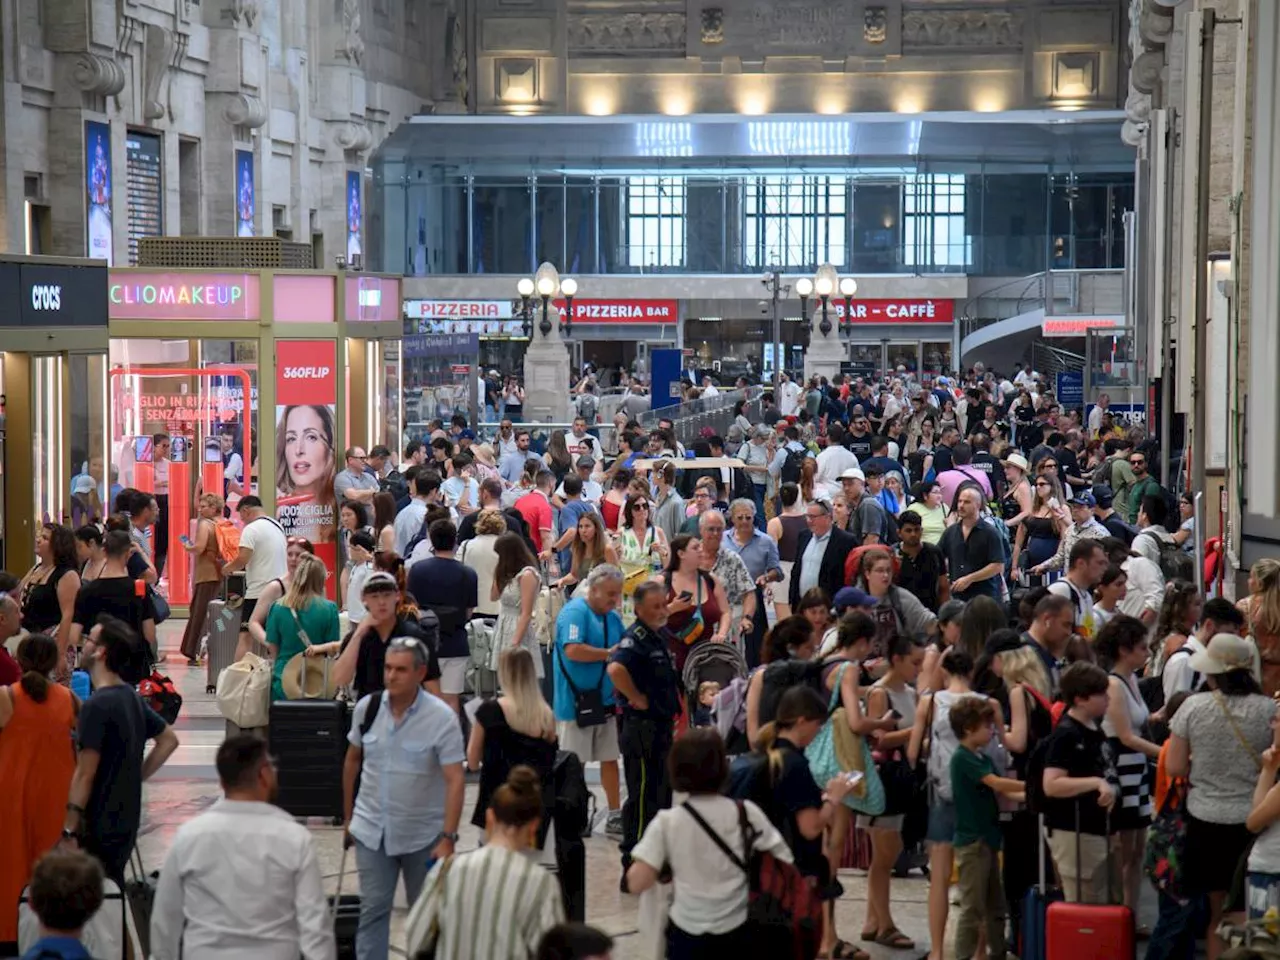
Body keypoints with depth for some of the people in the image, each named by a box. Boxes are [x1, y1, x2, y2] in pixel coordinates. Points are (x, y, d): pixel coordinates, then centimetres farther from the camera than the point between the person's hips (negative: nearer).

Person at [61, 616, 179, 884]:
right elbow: (169, 740, 20)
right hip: (125, 820, 9)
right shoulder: (131, 698, 8)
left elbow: (85, 774, -20)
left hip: (99, 827, -9)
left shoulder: (97, 706, -18)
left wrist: (69, 831, -16)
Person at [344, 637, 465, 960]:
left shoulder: (441, 717, -15)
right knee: (373, 908, 2)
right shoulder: (367, 708, -4)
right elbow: (352, 760, 10)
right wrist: (348, 815, 15)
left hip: (424, 835, -2)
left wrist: (448, 838, -23)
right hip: (372, 830, 2)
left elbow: (455, 781, -17)